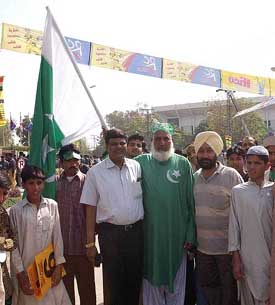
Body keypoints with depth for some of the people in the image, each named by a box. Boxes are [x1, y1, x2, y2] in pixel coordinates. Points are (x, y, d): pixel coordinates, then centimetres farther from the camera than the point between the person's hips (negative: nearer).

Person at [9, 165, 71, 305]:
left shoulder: (52, 206, -1)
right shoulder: (15, 210, -5)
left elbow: (57, 237, 2)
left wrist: (58, 266, -1)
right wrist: (20, 273, -5)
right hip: (27, 269, -1)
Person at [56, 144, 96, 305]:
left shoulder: (87, 181, -2)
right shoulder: (55, 183, 5)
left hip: (83, 244, -2)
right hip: (62, 245, 2)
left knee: (87, 286, 9)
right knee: (65, 285, 15)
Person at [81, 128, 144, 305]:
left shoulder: (137, 167, 3)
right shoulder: (95, 172, -2)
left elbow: (145, 197, 9)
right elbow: (90, 208, -1)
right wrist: (90, 243, -2)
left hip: (136, 230, 2)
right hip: (110, 232, -2)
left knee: (135, 279, 15)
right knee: (112, 283, 10)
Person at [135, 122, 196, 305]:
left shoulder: (183, 164, -1)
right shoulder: (142, 162, 2)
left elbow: (191, 202, 0)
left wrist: (191, 235, -3)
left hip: (177, 235, 0)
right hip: (150, 234, 1)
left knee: (176, 283, 13)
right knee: (152, 280, 13)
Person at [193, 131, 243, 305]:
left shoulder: (231, 175, -11)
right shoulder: (194, 178, 4)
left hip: (227, 246, -4)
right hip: (202, 246, 5)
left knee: (229, 290, 11)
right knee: (206, 284, 18)